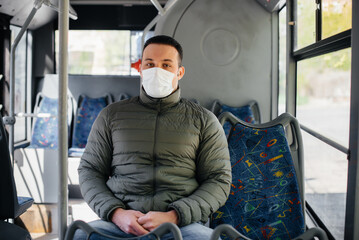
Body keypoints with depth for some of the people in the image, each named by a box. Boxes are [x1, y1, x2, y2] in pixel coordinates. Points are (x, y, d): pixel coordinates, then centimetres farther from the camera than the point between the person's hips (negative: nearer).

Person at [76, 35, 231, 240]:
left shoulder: (204, 121, 11)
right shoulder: (112, 115, 16)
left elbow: (219, 181, 5)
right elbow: (89, 171, 14)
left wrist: (173, 217, -11)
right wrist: (116, 213, -6)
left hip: (184, 223, 0)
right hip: (120, 223, 1)